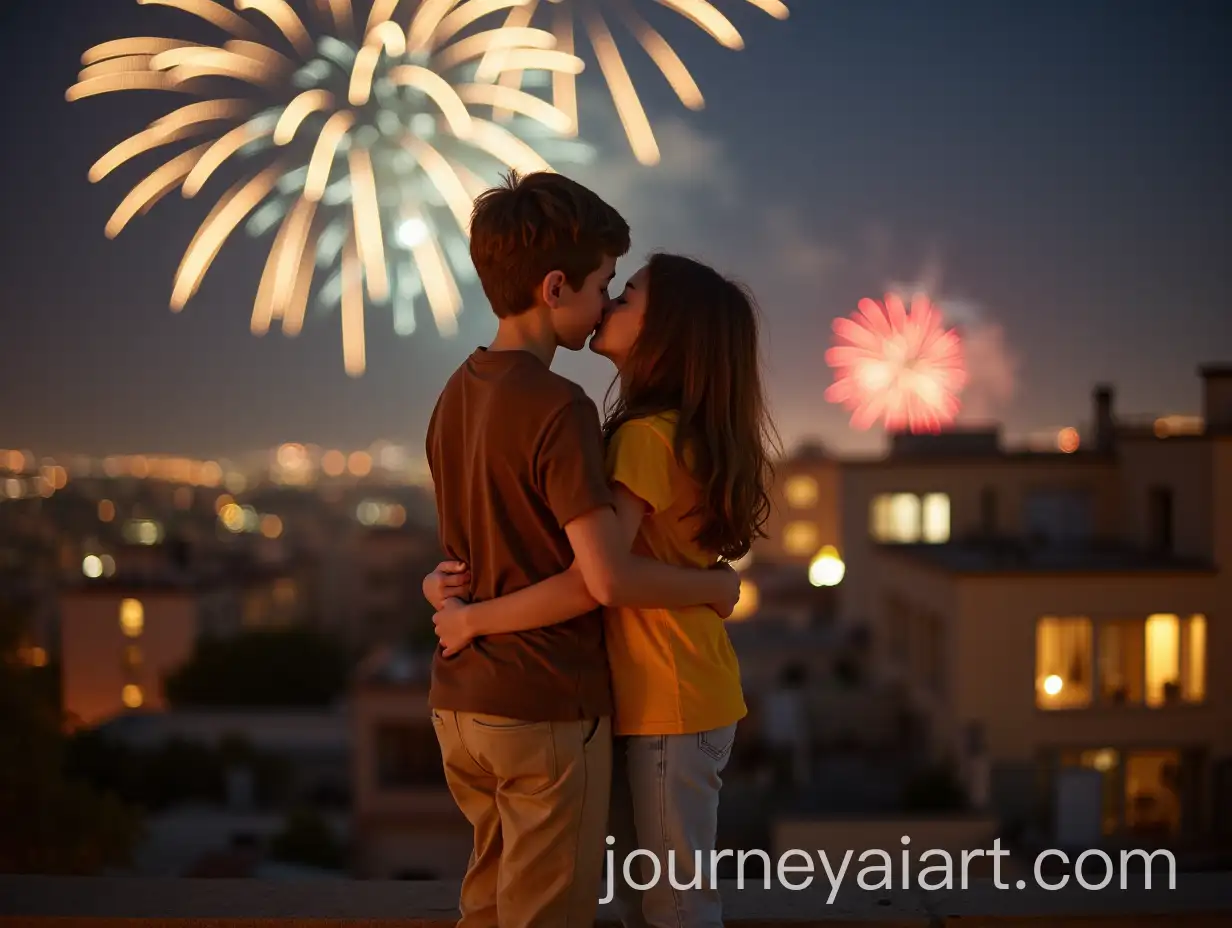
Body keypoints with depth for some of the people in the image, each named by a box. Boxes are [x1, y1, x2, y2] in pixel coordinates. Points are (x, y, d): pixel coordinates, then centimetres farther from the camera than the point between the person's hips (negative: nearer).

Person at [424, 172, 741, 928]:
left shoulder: (458, 395, 7)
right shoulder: (558, 409, -20)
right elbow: (610, 578, -23)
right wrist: (719, 586, -9)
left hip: (461, 700, 8)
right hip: (546, 710, -8)